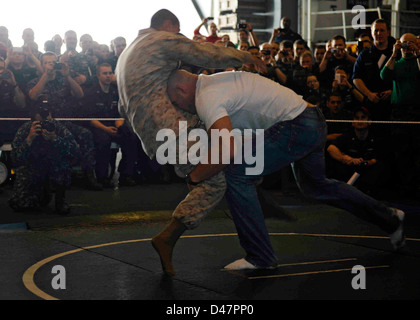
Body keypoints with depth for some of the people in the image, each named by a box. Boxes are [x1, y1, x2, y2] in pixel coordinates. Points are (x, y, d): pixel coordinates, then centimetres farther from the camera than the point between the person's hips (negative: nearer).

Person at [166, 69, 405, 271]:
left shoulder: (206, 97, -14)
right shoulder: (215, 82, 17)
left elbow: (227, 149, -29)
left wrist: (195, 177, -15)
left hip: (296, 128, -11)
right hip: (314, 121, 11)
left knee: (236, 175, -10)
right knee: (315, 185, 30)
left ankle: (261, 257, -2)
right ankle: (390, 218, 43)